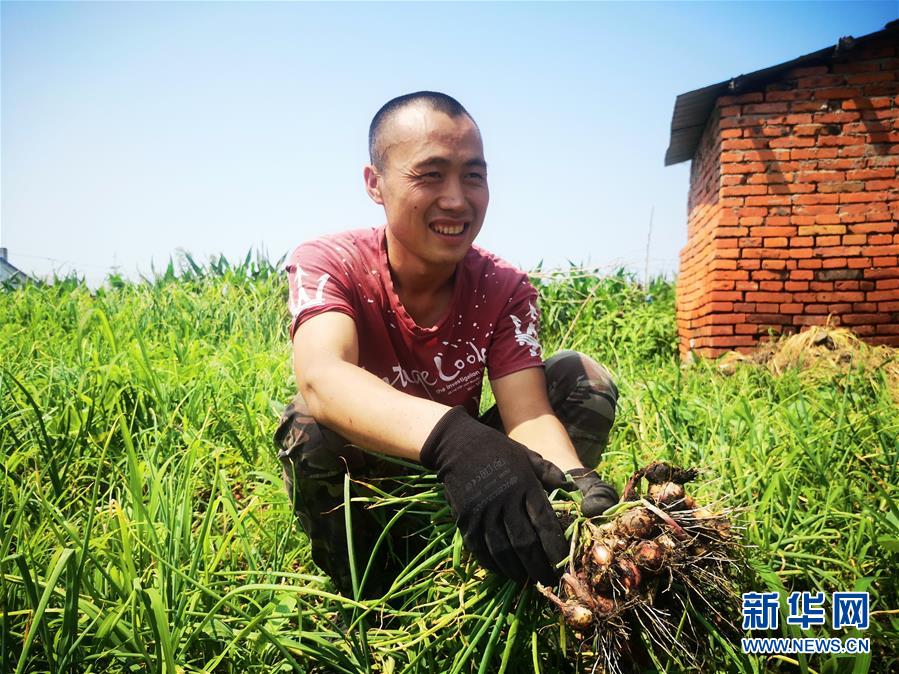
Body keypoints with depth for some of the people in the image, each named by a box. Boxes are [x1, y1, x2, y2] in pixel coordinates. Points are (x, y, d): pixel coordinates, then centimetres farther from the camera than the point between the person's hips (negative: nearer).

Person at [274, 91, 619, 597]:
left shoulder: (505, 289, -10)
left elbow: (527, 413, -24)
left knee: (583, 378, -16)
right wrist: (452, 437, -60)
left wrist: (576, 480, -48)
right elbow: (320, 376, -41)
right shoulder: (327, 265, -19)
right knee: (311, 425, -34)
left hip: (463, 480, 2)